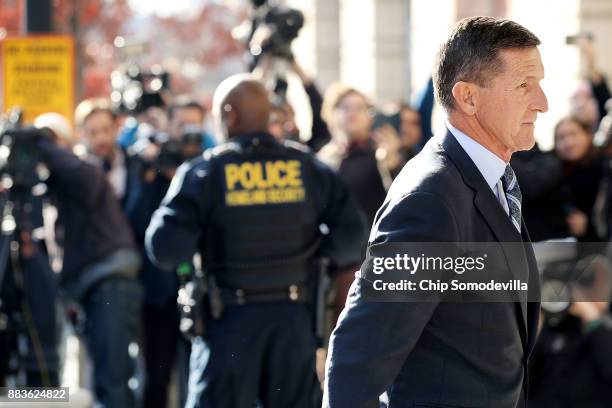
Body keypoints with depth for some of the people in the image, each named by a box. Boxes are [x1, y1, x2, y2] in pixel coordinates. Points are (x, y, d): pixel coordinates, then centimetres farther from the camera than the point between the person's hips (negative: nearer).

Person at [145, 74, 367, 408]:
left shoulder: (205, 172, -7)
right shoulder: (306, 166, 2)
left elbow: (165, 249, -14)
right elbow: (351, 231, -4)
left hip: (230, 319, -3)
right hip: (292, 318, 3)